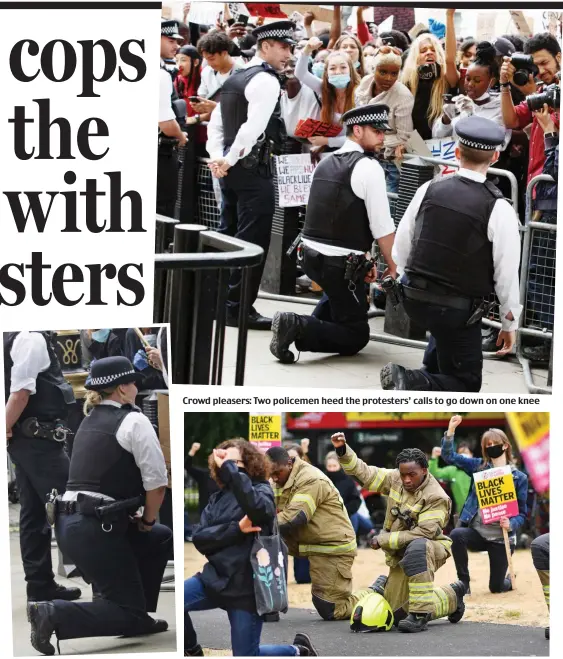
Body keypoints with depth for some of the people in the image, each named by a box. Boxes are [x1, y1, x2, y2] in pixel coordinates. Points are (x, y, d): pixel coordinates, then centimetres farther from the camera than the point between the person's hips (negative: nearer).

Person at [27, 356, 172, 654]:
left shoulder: (90, 420, 19)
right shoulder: (134, 420, -6)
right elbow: (157, 480, -11)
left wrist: (131, 517, 19)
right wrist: (146, 520, 5)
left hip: (69, 523, 9)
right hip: (95, 529, -9)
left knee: (162, 539, 26)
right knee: (129, 613, -2)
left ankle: (134, 616, 23)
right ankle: (53, 615, -19)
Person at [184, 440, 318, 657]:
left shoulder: (261, 490, -6)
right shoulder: (218, 498, 9)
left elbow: (257, 508, -32)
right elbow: (199, 538, -4)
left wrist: (230, 468, -27)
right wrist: (236, 528, -19)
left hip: (247, 586, -5)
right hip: (216, 577, 5)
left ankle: (298, 651, 28)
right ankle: (192, 652, 6)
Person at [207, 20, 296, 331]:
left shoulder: (234, 79, 15)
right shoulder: (266, 81, -13)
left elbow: (215, 123, 13)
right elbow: (253, 127, -23)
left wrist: (218, 159, 4)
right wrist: (229, 160, -17)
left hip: (232, 170, 9)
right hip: (254, 170, -9)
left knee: (228, 236, 15)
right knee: (253, 240, -5)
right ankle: (238, 308, -4)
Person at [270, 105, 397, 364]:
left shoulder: (326, 163, 13)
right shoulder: (368, 167, -12)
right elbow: (382, 227, -13)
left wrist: (363, 262, 20)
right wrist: (392, 267, 2)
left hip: (311, 255, 8)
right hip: (340, 264, -8)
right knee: (356, 336, 3)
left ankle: (316, 322, 18)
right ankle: (298, 327, -18)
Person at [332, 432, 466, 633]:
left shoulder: (436, 498, -21)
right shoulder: (394, 479, -3)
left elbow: (423, 533, -27)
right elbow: (364, 472, 2)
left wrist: (383, 540, -23)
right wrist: (343, 451, -14)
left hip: (431, 548, -7)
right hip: (400, 555, 7)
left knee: (416, 548, -44)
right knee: (399, 614, 9)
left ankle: (420, 614, -41)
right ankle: (451, 597, 36)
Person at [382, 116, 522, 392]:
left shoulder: (429, 190, -5)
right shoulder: (498, 209, -17)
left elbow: (400, 248, 4)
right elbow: (507, 275, -12)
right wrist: (509, 323, 3)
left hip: (414, 298, 6)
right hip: (458, 309, -6)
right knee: (466, 384, 8)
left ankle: (431, 372, 27)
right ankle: (411, 382, -17)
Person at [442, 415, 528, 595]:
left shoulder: (519, 478, -3)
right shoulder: (479, 466, 3)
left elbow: (522, 512, -2)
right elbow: (449, 456, -1)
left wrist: (511, 524, -23)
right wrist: (451, 430, -15)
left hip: (501, 538, -1)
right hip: (478, 533, 1)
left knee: (496, 587, 3)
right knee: (456, 535, -34)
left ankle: (511, 580, 43)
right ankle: (464, 582, -16)